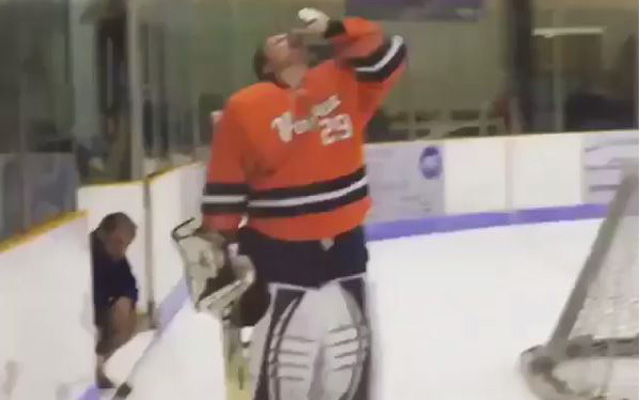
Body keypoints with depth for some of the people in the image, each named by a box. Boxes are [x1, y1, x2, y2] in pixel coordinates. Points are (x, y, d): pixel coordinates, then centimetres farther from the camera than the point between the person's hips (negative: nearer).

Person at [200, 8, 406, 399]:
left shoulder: (342, 82, 4)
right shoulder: (245, 107, -8)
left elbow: (387, 55, -1)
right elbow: (225, 186, -7)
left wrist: (332, 28, -10)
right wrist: (220, 244, -8)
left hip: (344, 244, 5)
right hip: (278, 250, -5)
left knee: (353, 350, 19)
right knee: (284, 355, -5)